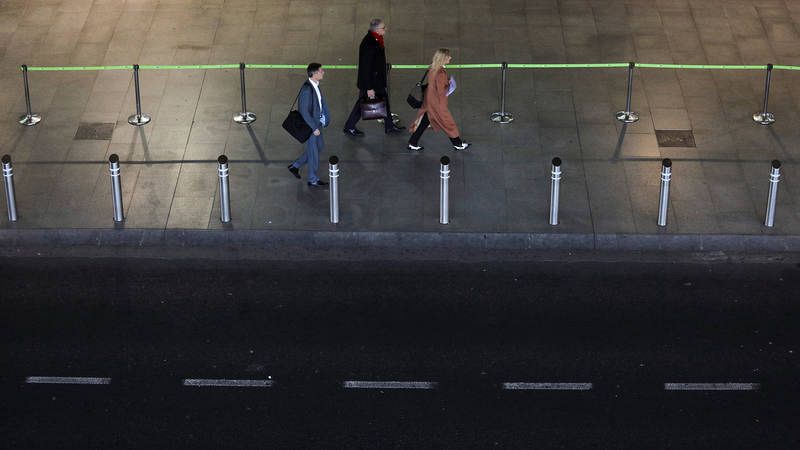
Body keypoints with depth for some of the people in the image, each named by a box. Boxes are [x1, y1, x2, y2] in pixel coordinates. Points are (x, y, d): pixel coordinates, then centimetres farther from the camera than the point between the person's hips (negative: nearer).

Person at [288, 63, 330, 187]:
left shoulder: (315, 85, -1)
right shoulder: (307, 89, -30)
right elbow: (304, 112, -27)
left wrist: (324, 119, 11)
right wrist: (314, 128, -22)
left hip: (317, 122, 9)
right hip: (309, 125, -9)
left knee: (319, 146, 23)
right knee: (313, 152, 7)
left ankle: (295, 166, 36)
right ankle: (313, 180, 25)